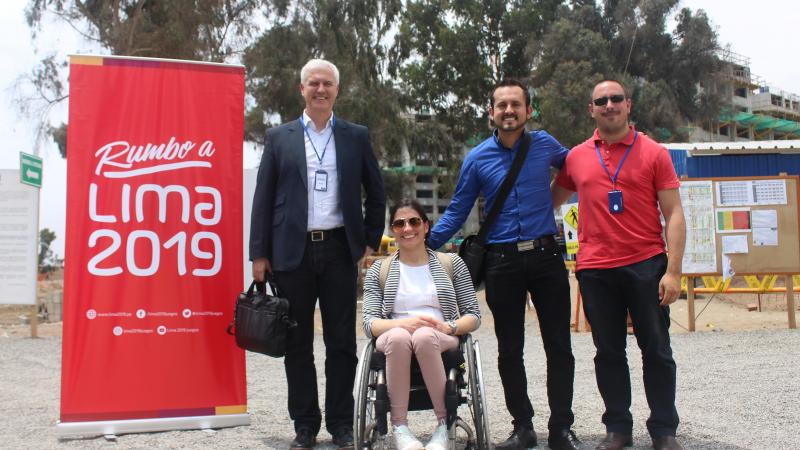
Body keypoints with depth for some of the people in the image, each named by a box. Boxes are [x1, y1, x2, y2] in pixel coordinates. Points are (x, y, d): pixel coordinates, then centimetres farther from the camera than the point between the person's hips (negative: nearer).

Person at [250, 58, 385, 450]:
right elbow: (263, 198, 4)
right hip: (293, 252, 0)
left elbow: (376, 193, 13)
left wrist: (371, 242, 7)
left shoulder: (356, 136, 8)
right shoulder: (279, 137, 7)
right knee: (298, 344, 7)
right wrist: (259, 254, -1)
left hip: (339, 250, 0)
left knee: (341, 343, 5)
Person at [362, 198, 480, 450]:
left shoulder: (451, 263, 14)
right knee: (398, 336, -37)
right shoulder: (378, 270, 14)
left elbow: (474, 316, 9)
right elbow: (369, 323, 3)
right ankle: (399, 427, -27)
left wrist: (448, 327, -13)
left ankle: (445, 425, -25)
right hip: (393, 341, 0)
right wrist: (404, 323, -18)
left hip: (441, 340, 0)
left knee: (424, 335, -37)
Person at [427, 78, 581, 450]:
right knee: (509, 350, 8)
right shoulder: (477, 158, 1)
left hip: (546, 255, 0)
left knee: (559, 347, 3)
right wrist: (425, 244, -4)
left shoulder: (545, 145, 3)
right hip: (502, 262, 0)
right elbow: (457, 212, 5)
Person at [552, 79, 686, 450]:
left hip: (646, 265, -2)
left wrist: (673, 270, -10)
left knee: (656, 350, 5)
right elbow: (551, 202, 22)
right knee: (608, 352, 10)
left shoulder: (653, 153, 2)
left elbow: (673, 215, -2)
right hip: (595, 269, 2)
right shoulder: (576, 157, 9)